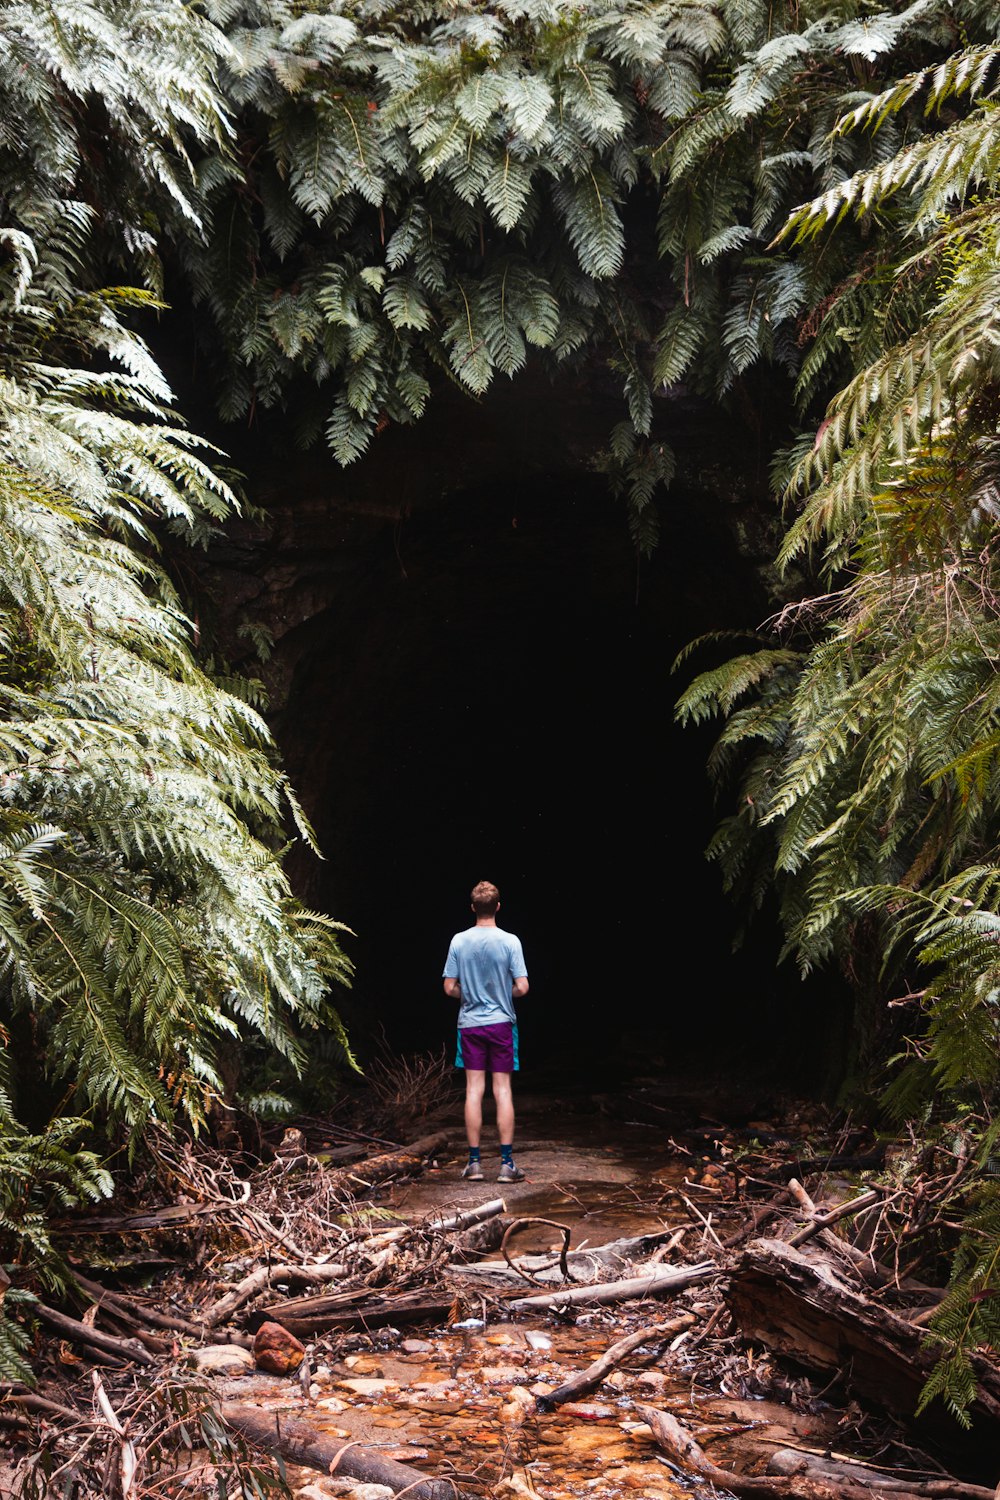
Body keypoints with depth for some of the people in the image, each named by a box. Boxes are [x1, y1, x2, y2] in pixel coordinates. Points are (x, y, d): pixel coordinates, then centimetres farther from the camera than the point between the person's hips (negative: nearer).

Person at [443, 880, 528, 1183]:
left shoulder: (459, 941, -3)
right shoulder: (510, 941, -8)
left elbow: (450, 988, -2)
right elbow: (521, 988, -10)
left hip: (469, 1024, 1)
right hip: (501, 1022, -1)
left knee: (473, 1091, 5)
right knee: (503, 1091, 3)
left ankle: (474, 1163, 7)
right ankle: (507, 1164, 3)